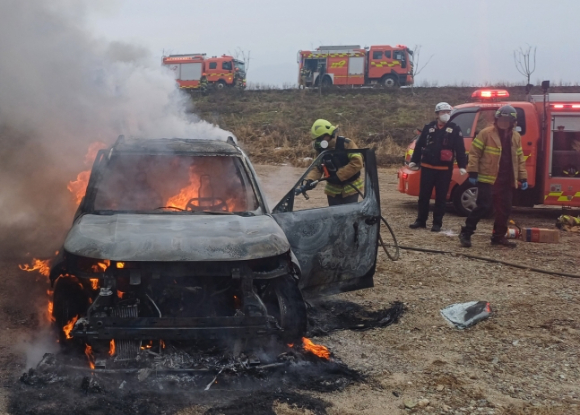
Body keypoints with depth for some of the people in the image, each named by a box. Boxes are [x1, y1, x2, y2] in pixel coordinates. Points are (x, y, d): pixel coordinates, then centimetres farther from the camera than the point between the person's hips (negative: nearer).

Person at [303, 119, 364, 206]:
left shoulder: (346, 144, -17)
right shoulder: (321, 150, 1)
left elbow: (357, 162, -23)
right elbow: (317, 168, -2)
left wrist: (339, 176, -24)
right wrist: (310, 179, -24)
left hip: (350, 188, -5)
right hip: (333, 189, 5)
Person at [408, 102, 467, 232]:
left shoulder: (455, 129, 1)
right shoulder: (429, 127, 6)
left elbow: (460, 149, -2)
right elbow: (419, 145, 8)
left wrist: (462, 166, -9)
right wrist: (414, 161, 6)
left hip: (444, 169, -2)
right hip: (427, 167, 2)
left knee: (441, 197, 3)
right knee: (424, 195, 6)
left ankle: (437, 223, 10)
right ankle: (421, 220, 16)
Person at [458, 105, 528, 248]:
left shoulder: (516, 137, 11)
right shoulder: (486, 133, -6)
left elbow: (519, 159, 17)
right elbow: (474, 153, -7)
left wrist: (523, 178, 11)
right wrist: (473, 173, -12)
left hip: (506, 181, 6)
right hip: (487, 179, -6)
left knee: (505, 210, 9)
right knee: (483, 206, -10)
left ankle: (499, 236, 22)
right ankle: (466, 232, -1)